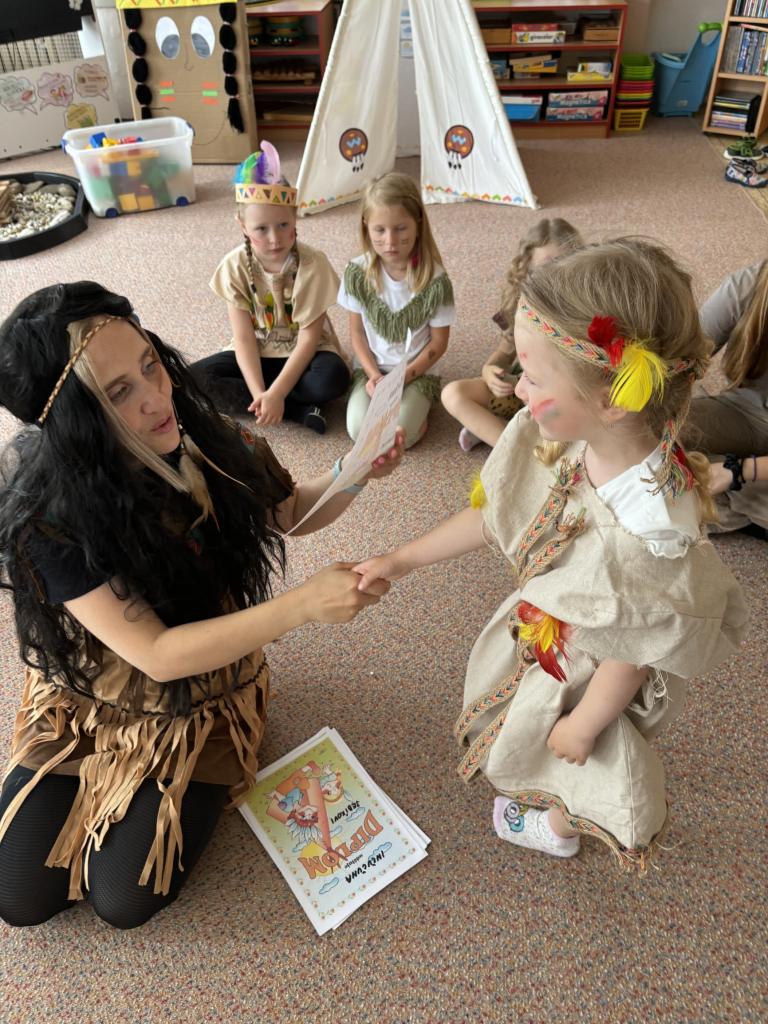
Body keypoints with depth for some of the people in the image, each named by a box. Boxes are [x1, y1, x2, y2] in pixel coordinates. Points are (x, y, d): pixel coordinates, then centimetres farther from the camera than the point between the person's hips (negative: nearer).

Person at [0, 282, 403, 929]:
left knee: (127, 899, -8)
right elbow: (157, 655, -30)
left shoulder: (216, 447, -18)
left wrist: (352, 475, -19)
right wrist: (303, 605, -39)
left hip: (202, 705, 1)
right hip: (93, 706, 0)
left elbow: (291, 513, 2)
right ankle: (110, 792, 24)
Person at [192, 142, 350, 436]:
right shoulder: (235, 266, -12)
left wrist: (275, 393, -28)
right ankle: (299, 409, -21)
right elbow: (244, 337, -13)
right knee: (194, 378, -21)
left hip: (302, 354, -3)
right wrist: (259, 393, -27)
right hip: (256, 355, 4)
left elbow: (309, 337, -19)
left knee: (332, 377, -36)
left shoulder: (312, 264, -19)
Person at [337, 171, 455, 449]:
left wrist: (402, 378, -15)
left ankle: (416, 407, 8)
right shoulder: (358, 272, -8)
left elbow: (438, 342, -6)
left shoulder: (434, 279, -14)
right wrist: (374, 376, -12)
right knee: (359, 430, -22)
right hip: (371, 369, 2)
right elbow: (356, 331, 1)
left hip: (416, 372, -2)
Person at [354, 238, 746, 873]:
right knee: (521, 712, 34)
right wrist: (402, 560, -4)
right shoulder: (562, 442, -23)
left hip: (591, 674, -6)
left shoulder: (650, 527, -43)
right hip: (541, 628, 7)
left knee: (564, 756, 24)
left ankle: (559, 829, 62)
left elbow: (631, 653, -28)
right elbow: (492, 515, -7)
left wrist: (583, 724, -12)